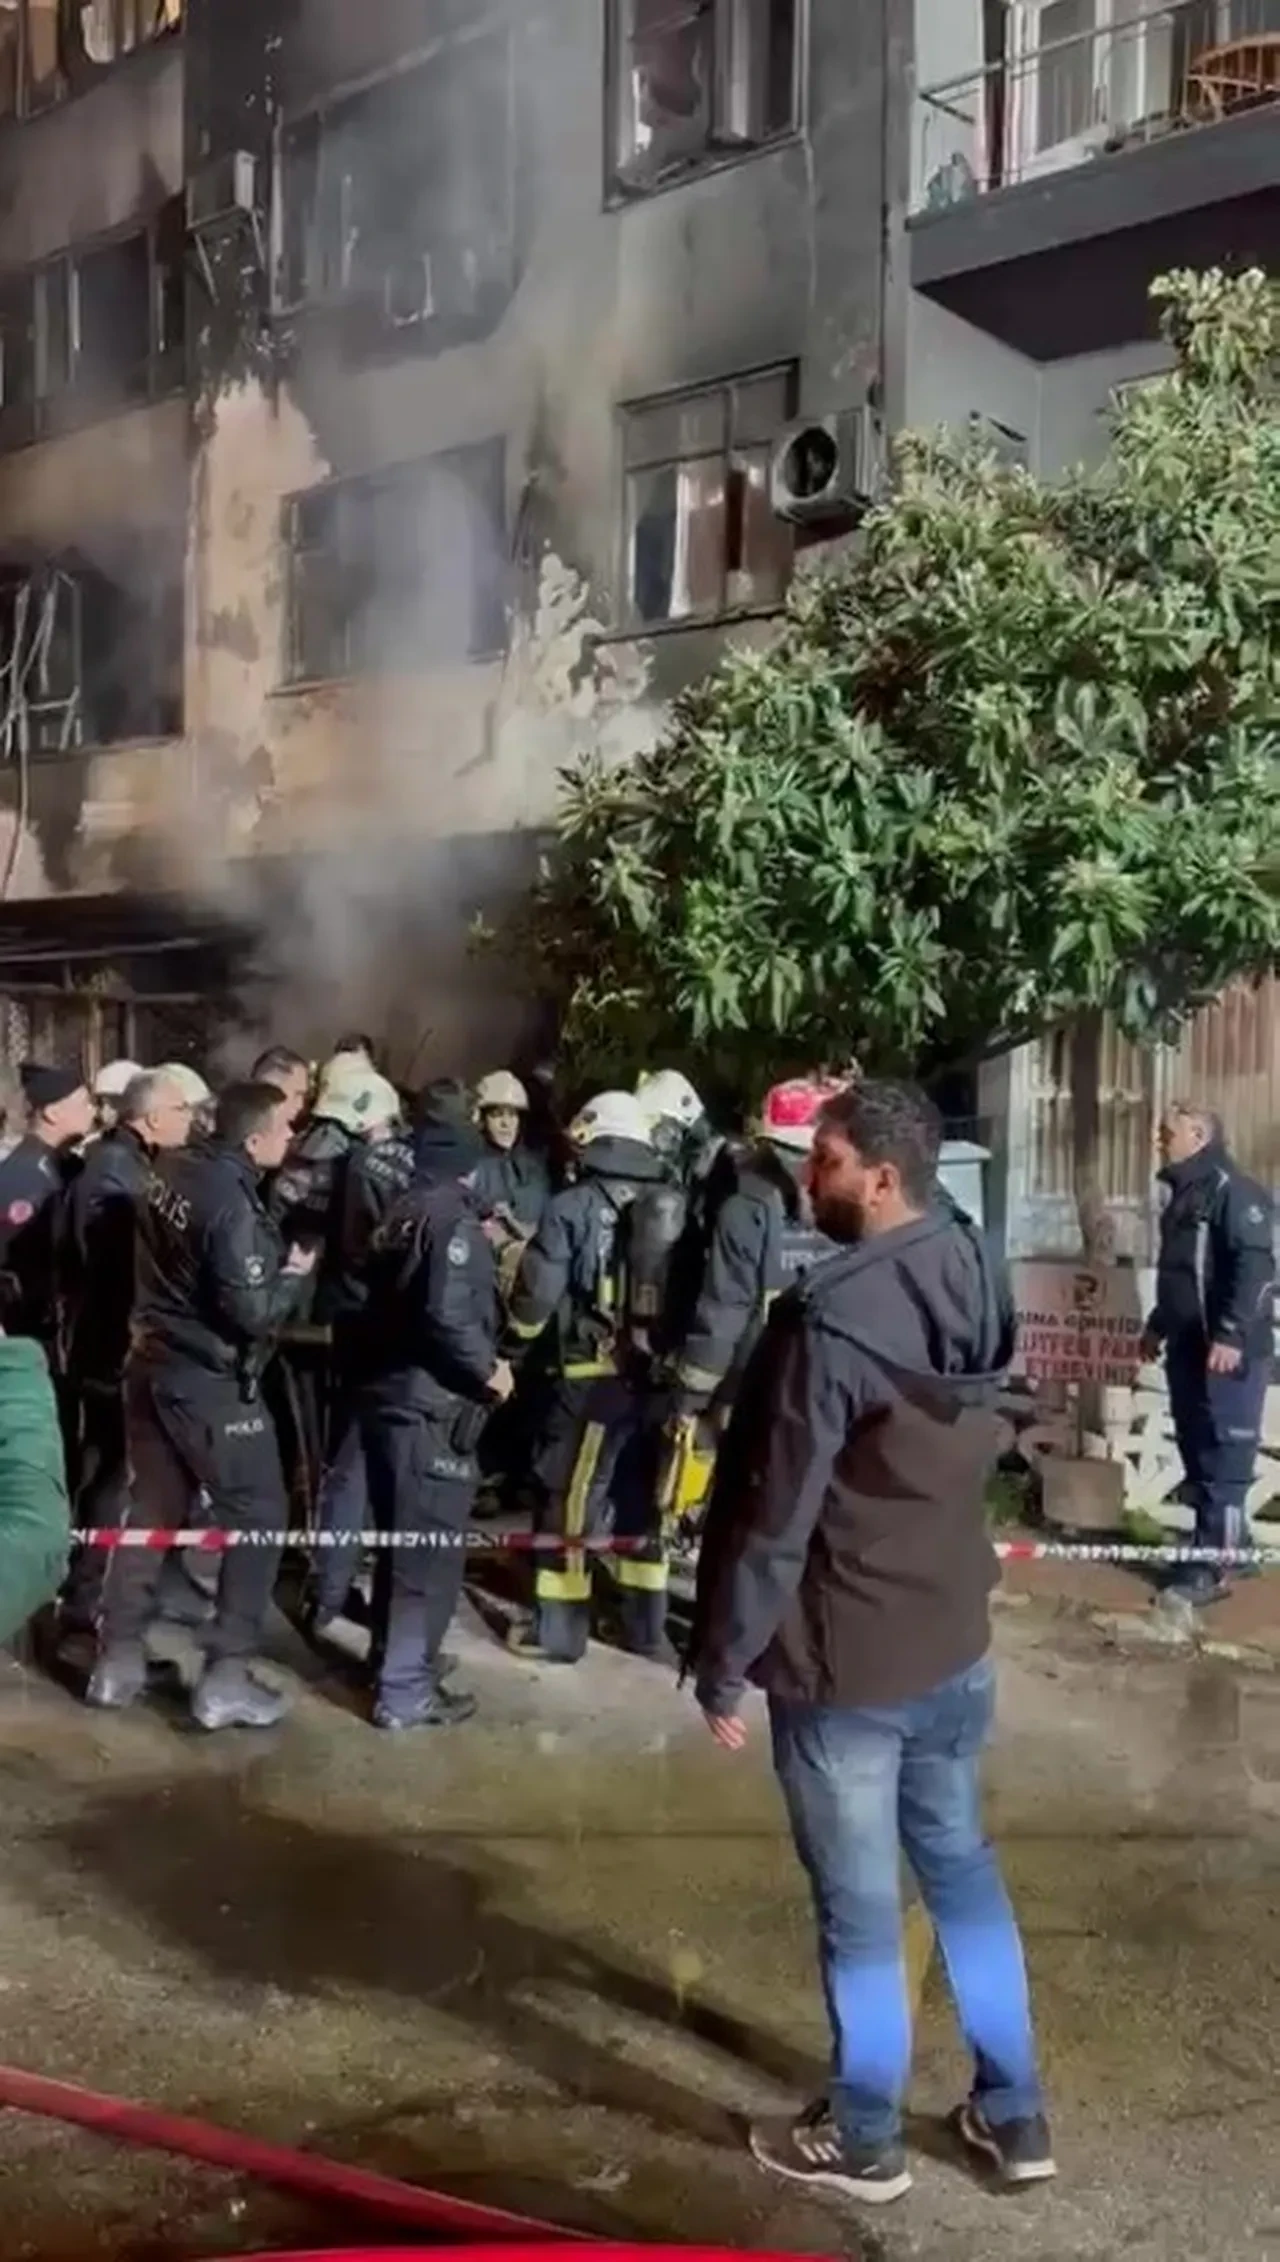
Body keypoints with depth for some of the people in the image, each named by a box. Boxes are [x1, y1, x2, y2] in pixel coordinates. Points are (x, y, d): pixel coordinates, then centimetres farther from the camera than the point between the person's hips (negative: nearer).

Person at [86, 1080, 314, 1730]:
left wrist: (271, 1256, 9)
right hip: (209, 1382, -8)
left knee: (151, 1509, 17)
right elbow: (250, 1310, -23)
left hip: (153, 1364, 8)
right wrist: (294, 1274, -6)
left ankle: (117, 1659, 25)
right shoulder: (230, 1203, -23)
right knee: (256, 1517, 4)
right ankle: (225, 1676, 5)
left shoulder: (171, 1169, 1)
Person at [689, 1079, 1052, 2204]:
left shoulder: (831, 1318, -24)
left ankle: (863, 2141, 27)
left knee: (860, 1904, 9)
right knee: (961, 1863, 21)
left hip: (845, 1661, -7)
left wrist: (723, 1664, -10)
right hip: (956, 1641, 7)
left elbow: (772, 1515, -20)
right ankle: (1014, 2113, 33)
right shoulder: (974, 1285, -1)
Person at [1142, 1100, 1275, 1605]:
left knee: (1224, 1457, -6)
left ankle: (1212, 1565, -4)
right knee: (1197, 1454, 12)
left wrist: (1231, 1335, -25)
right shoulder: (1184, 1194, 17)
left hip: (1228, 1351, -10)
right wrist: (1158, 1326, 30)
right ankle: (1231, 1546, 23)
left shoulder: (1234, 1191, -12)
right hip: (1189, 1347, 10)